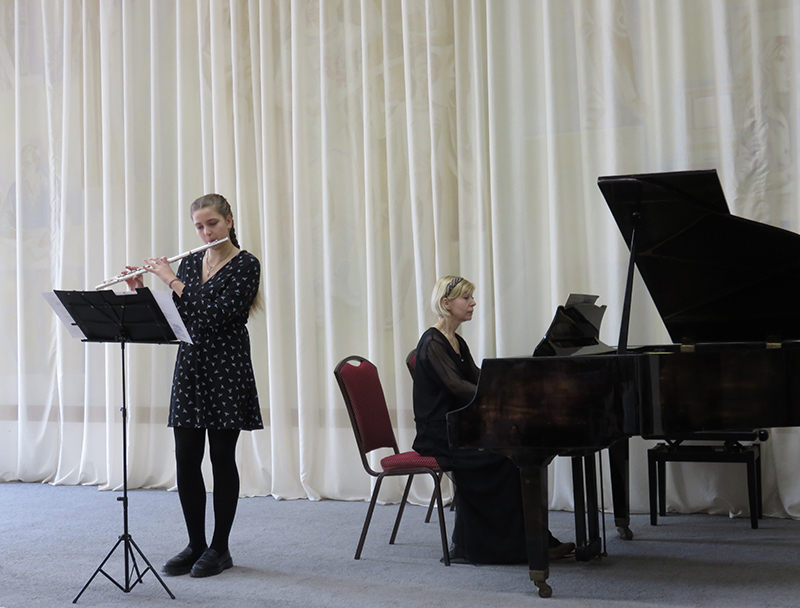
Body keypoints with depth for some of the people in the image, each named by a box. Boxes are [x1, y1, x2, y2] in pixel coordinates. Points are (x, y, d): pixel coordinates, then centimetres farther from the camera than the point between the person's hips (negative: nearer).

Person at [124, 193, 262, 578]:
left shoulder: (245, 265, -8)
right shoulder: (189, 263, 11)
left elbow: (217, 313, -21)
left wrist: (171, 280, -17)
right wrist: (141, 292, -2)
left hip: (227, 369, -6)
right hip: (190, 366, 6)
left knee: (222, 459, 2)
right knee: (186, 459, 5)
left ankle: (219, 549, 12)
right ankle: (195, 545, 18)